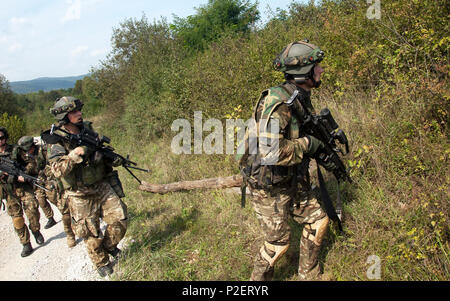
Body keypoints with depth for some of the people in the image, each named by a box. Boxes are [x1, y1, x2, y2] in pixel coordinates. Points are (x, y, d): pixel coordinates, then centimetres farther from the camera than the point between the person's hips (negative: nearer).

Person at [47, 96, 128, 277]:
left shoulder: (88, 130, 4)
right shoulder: (58, 142, -12)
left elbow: (101, 155, 16)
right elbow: (57, 170, -22)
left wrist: (113, 160, -4)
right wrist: (74, 154, -32)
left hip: (102, 187, 4)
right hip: (81, 196, -4)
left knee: (120, 218, -1)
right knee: (91, 234, 6)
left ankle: (109, 245, 27)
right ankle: (101, 262, 29)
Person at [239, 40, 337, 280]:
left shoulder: (302, 99, 4)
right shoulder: (277, 102, -27)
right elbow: (270, 152, -37)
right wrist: (307, 144, -24)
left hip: (293, 181, 9)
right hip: (269, 186, -9)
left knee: (318, 220, 17)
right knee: (278, 242, 4)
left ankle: (308, 275, 37)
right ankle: (259, 279, 32)